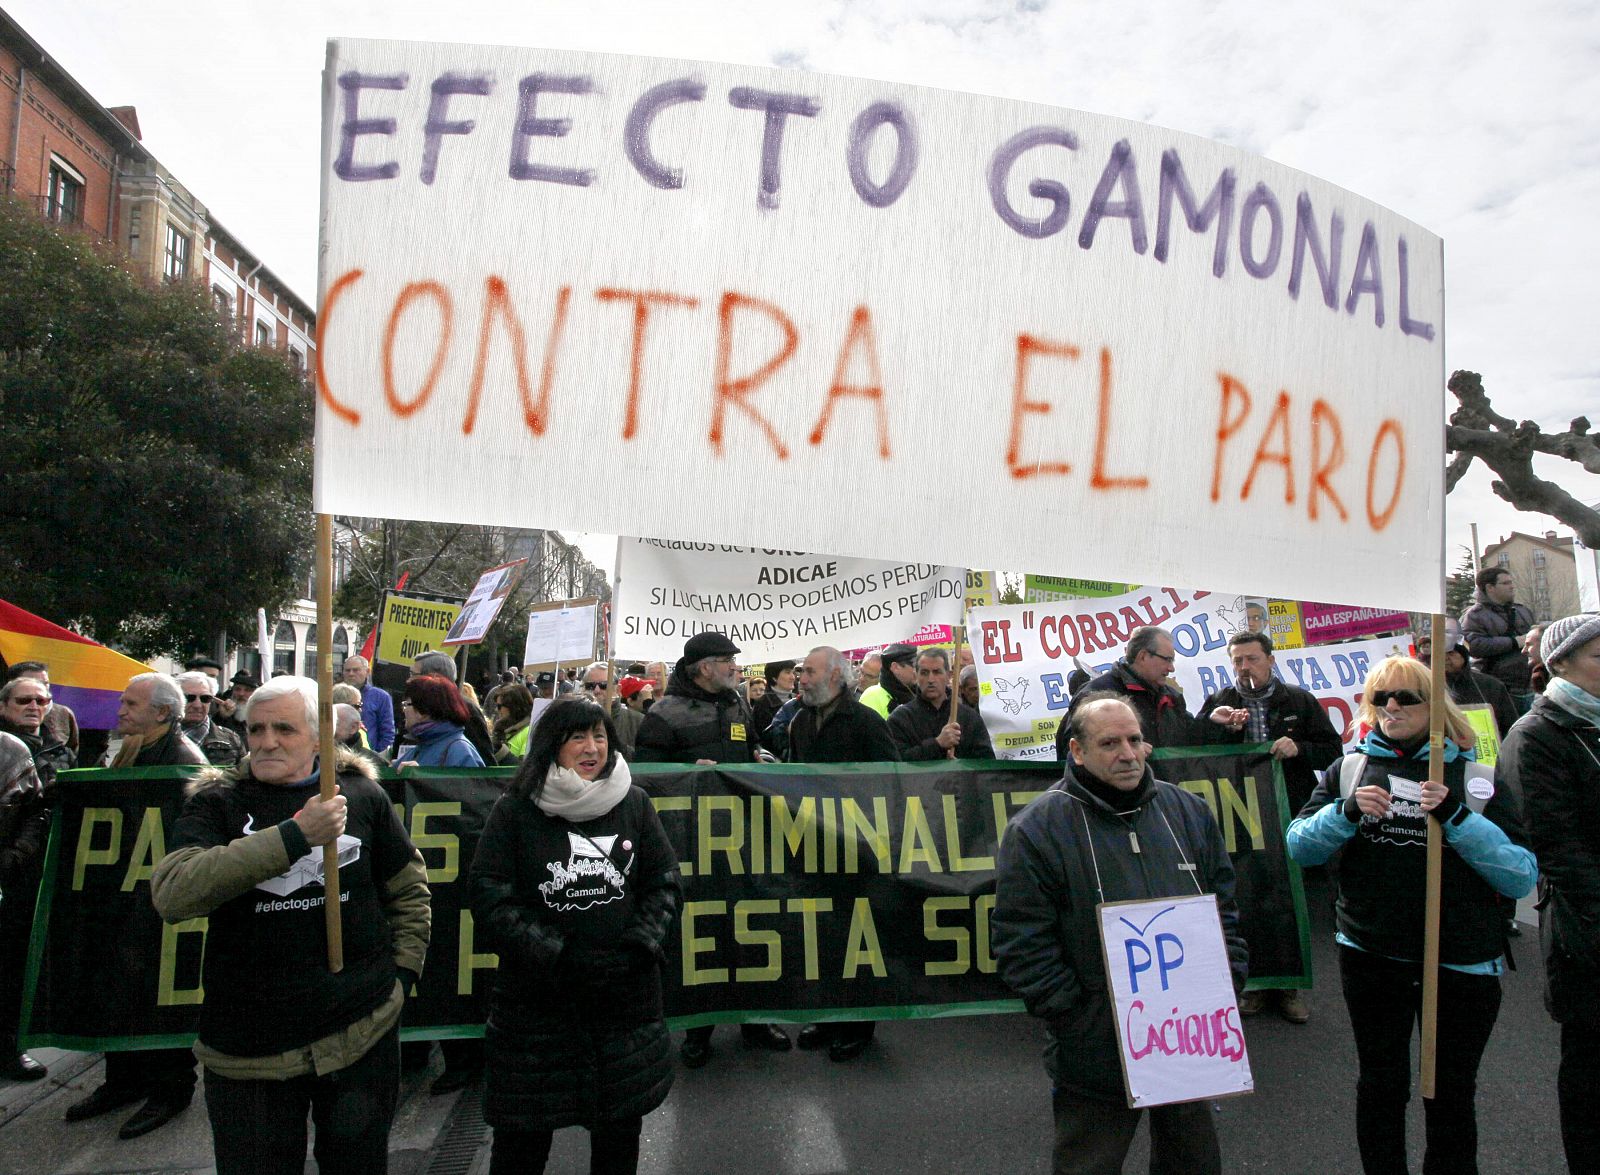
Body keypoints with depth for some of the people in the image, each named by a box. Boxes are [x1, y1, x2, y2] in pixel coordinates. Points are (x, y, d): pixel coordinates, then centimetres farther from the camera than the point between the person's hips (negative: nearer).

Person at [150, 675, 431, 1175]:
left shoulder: (362, 795, 0)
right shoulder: (217, 801, -4)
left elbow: (409, 889, 12)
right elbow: (171, 893, -23)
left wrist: (402, 973, 4)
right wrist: (295, 834, -28)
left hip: (363, 1033, 1)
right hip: (248, 1049, -1)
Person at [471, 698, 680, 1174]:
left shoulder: (635, 804, 2)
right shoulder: (515, 810, -4)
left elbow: (664, 884, 5)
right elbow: (489, 899, -8)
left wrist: (638, 947, -8)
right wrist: (555, 954, -14)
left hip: (627, 993, 2)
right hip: (536, 994, -2)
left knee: (620, 1127, 16)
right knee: (522, 1134, 10)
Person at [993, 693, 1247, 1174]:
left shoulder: (1188, 811, 4)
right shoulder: (1037, 829, -13)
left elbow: (1225, 909, 11)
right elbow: (1023, 946, -13)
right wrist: (1081, 1020, -15)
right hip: (1096, 1056, -4)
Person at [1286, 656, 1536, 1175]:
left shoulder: (1475, 778, -4)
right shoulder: (1350, 769, 0)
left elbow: (1522, 877, -11)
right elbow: (1299, 847, -4)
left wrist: (1457, 817, -23)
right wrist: (1347, 812, -20)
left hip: (1463, 961, -1)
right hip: (1371, 956, 1)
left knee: (1452, 1092, 15)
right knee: (1380, 1083, 17)